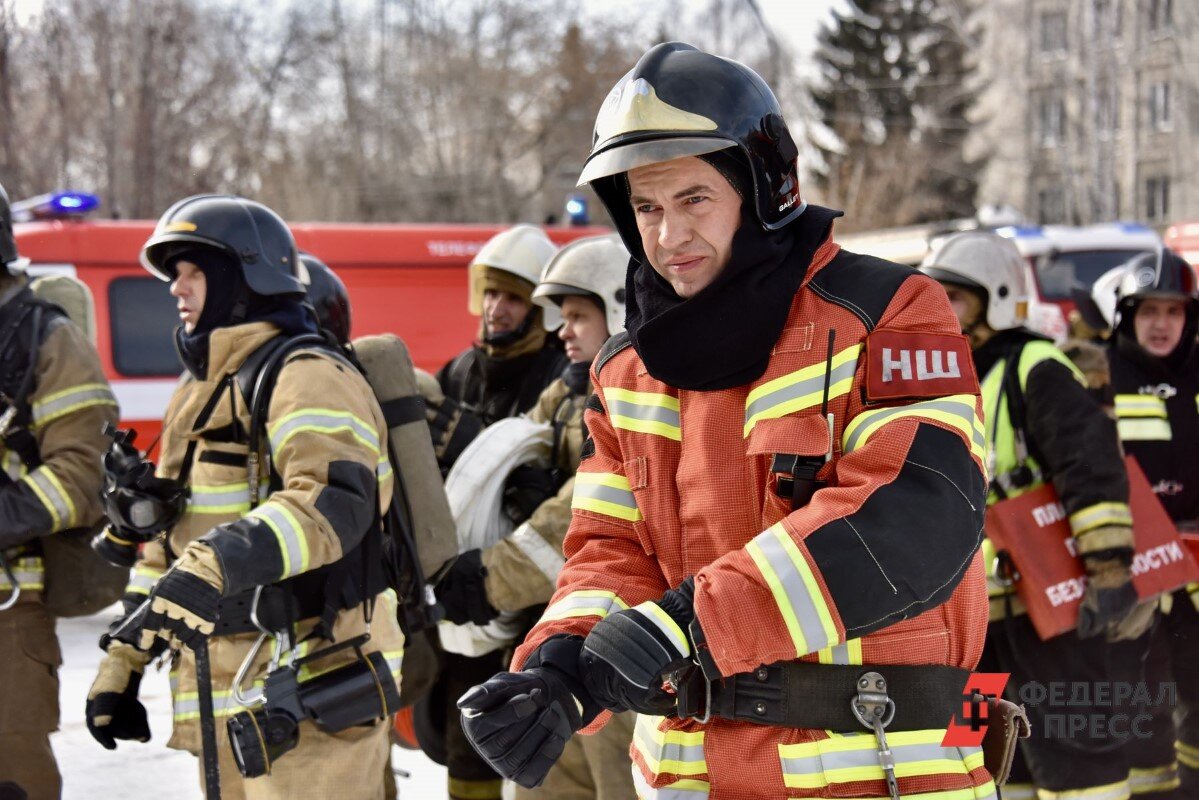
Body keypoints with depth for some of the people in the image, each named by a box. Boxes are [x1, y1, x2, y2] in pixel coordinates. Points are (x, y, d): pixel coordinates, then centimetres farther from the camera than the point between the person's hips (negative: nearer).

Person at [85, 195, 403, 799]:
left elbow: (335, 500, -30)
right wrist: (122, 663, 21)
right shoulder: (198, 394, 20)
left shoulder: (305, 378, -11)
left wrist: (215, 566, -41)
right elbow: (166, 539, 25)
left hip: (308, 688, -9)